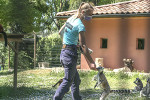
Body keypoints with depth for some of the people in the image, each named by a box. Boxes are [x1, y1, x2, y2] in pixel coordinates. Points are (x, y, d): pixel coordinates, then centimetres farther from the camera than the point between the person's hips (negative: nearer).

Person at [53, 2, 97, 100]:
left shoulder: (70, 19, 10)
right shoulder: (80, 26, -15)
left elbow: (60, 32, 22)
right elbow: (83, 46, -20)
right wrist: (91, 62, -19)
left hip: (63, 52, 9)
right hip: (71, 53, -9)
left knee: (76, 80, 18)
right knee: (67, 81, -5)